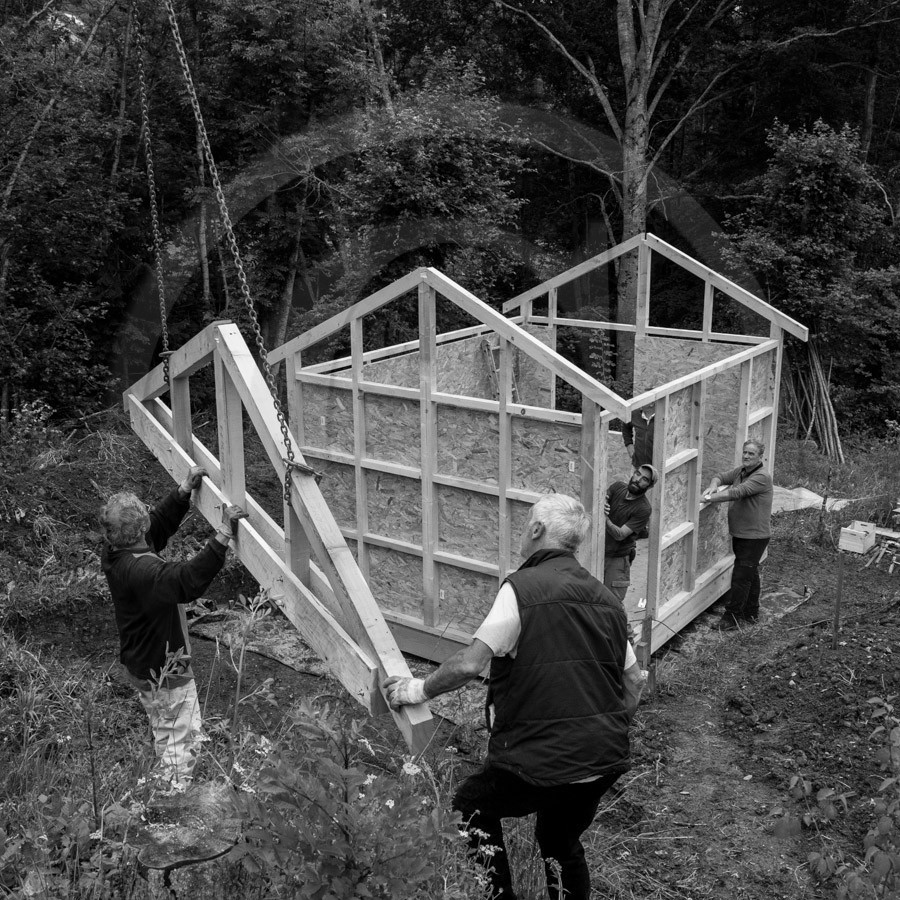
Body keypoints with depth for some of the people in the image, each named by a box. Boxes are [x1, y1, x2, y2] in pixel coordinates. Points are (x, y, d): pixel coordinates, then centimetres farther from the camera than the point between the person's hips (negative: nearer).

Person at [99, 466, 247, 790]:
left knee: (164, 733, 27)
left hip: (140, 664, 10)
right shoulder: (142, 570, -35)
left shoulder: (114, 552, -6)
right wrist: (223, 535, -50)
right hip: (164, 672, -10)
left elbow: (161, 521, 6)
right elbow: (189, 580, -50)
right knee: (183, 738, 7)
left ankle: (164, 788, 42)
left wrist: (184, 490, -2)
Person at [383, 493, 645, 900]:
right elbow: (634, 680, 14)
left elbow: (470, 663, -19)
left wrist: (420, 689, -4)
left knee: (473, 807, 20)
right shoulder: (605, 598, 9)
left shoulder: (522, 587, -14)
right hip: (606, 764, 7)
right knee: (561, 842, 29)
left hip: (542, 763, -6)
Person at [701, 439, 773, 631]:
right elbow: (721, 477, 12)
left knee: (741, 575, -7)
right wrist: (713, 486, -13)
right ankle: (751, 613, 30)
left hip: (755, 536, -9)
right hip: (740, 534, 9)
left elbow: (737, 492, -28)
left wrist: (709, 499, -30)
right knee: (750, 574, 19)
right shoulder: (740, 471, 8)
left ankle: (731, 617, -1)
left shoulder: (762, 477, -19)